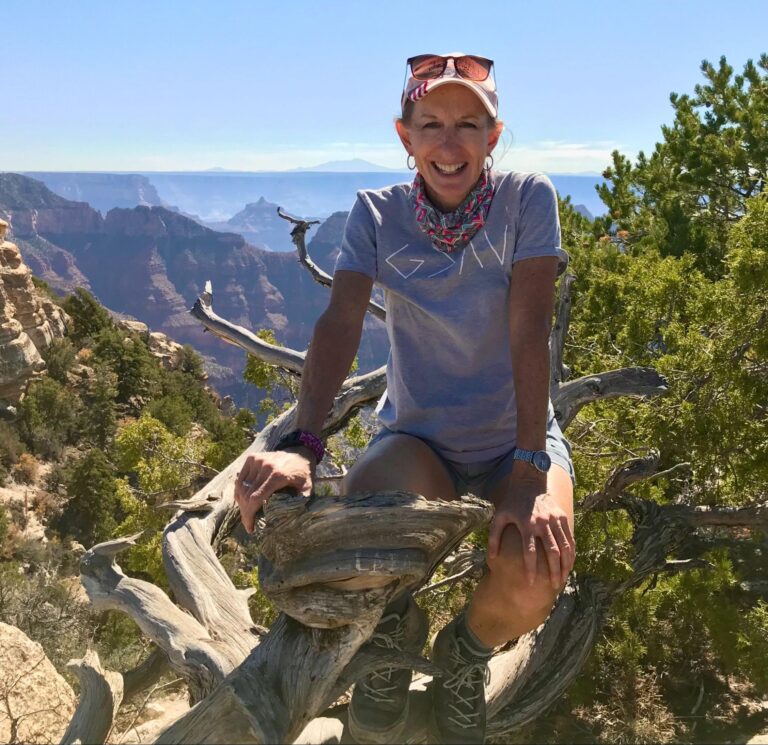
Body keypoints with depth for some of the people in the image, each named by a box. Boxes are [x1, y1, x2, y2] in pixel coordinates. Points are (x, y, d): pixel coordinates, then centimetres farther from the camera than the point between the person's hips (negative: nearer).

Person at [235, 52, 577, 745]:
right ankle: (398, 628, 6)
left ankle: (467, 650, 8)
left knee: (535, 571, -32)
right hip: (417, 435, 1)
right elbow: (339, 325, -16)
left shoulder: (527, 198, -10)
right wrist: (302, 442, -33)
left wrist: (530, 470, -28)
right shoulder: (376, 213, -5)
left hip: (515, 437, 0)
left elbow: (530, 329, -19)